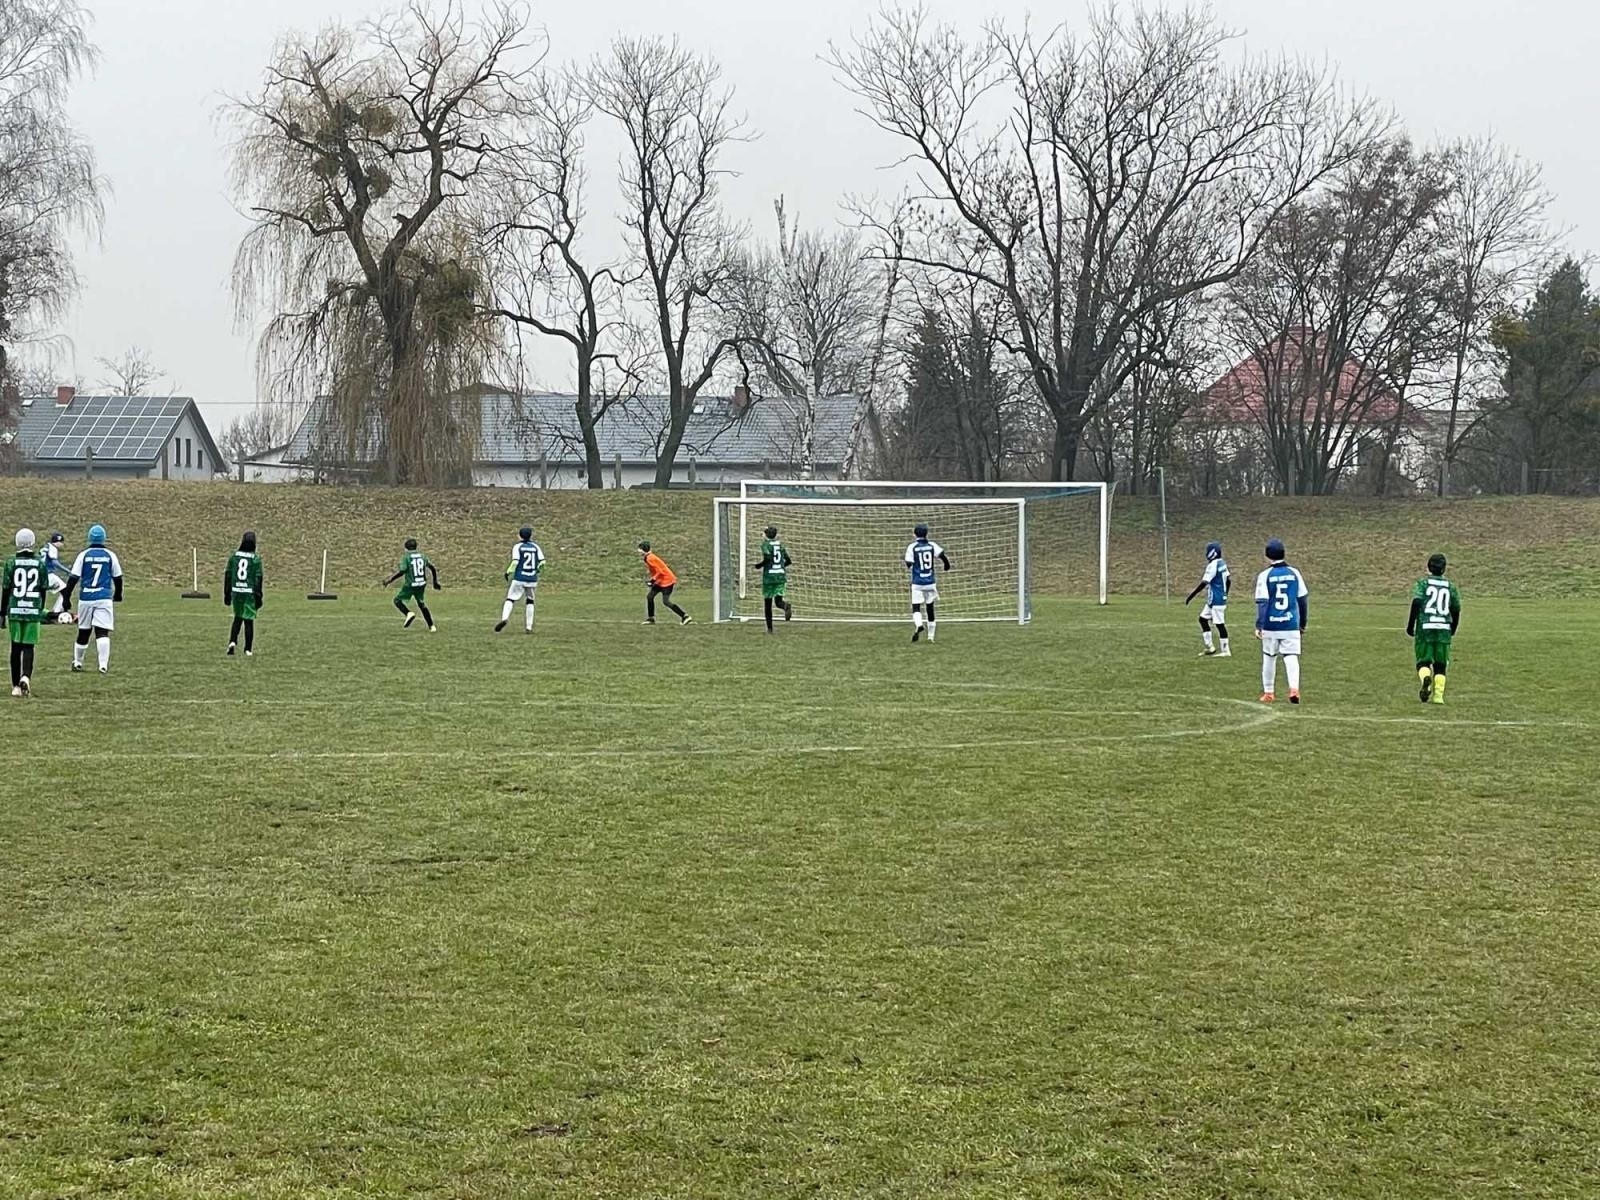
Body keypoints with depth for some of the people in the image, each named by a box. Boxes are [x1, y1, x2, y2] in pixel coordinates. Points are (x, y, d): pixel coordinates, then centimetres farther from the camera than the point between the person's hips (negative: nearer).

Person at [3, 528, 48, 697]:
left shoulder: (11, 563, -4)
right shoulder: (40, 563, 0)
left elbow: (6, 589, -1)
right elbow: (43, 590, 4)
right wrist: (40, 610, 16)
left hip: (14, 610, 0)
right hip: (33, 611, 0)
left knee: (16, 647, 9)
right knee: (28, 646, 4)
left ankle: (16, 685, 11)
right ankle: (26, 677, -19)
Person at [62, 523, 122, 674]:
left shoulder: (84, 554, -1)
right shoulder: (110, 555, 2)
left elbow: (74, 577, -3)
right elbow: (117, 577, 10)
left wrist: (66, 596, 3)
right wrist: (118, 594, 27)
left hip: (86, 598, 1)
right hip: (104, 598, -1)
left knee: (84, 631, 13)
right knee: (103, 632, -4)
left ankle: (77, 662, 26)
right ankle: (103, 664, -16)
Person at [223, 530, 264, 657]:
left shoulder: (234, 556, 2)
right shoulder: (255, 559, -7)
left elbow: (227, 575, 6)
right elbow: (258, 579, -7)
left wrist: (227, 594, 13)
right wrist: (259, 597, -1)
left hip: (236, 591, 3)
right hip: (250, 592, -3)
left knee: (238, 617, 19)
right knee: (249, 620, 3)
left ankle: (232, 641, 1)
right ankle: (248, 650, 5)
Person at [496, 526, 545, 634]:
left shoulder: (517, 547, -3)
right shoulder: (535, 547, 6)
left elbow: (515, 562, -14)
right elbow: (542, 562, 3)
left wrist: (508, 572, -1)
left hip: (519, 578, -3)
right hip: (532, 579, 3)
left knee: (510, 599, 1)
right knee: (530, 601, 15)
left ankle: (504, 618, -24)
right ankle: (529, 627, 10)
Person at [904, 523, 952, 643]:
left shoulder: (912, 547, -5)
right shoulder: (932, 545, 0)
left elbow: (909, 564, -8)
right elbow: (943, 556, -9)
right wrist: (947, 565, 11)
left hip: (917, 583, -2)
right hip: (930, 582, 2)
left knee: (916, 607, -4)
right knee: (930, 608, 12)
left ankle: (918, 625, -36)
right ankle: (930, 636, 14)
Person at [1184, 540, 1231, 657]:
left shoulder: (1213, 565, -18)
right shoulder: (1222, 563, 10)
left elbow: (1203, 584, -21)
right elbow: (1229, 580, 18)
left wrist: (1189, 597, -17)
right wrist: (1225, 594, 31)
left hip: (1216, 600, -10)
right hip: (1221, 598, 10)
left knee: (1220, 624, -3)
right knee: (1203, 619, 15)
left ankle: (1225, 651, 2)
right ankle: (1209, 648, 16)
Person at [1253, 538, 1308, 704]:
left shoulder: (1265, 576, -6)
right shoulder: (1294, 573, 2)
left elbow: (1261, 603, -10)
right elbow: (1302, 600, 7)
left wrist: (1258, 625, -8)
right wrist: (1303, 623, 17)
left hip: (1270, 624, -1)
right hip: (1291, 624, 1)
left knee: (1269, 658, 12)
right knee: (1291, 657, 0)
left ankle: (1268, 692, 19)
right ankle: (1294, 688, -19)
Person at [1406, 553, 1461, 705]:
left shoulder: (1422, 583, 2)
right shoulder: (1450, 587, 10)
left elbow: (1416, 602, -10)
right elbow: (1456, 610, 14)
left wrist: (1410, 625, -3)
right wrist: (1453, 630, 29)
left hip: (1425, 628, -2)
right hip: (1444, 629, 2)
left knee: (1423, 661, 4)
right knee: (1440, 664, 9)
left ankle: (1426, 678, -27)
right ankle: (1438, 695, 1)